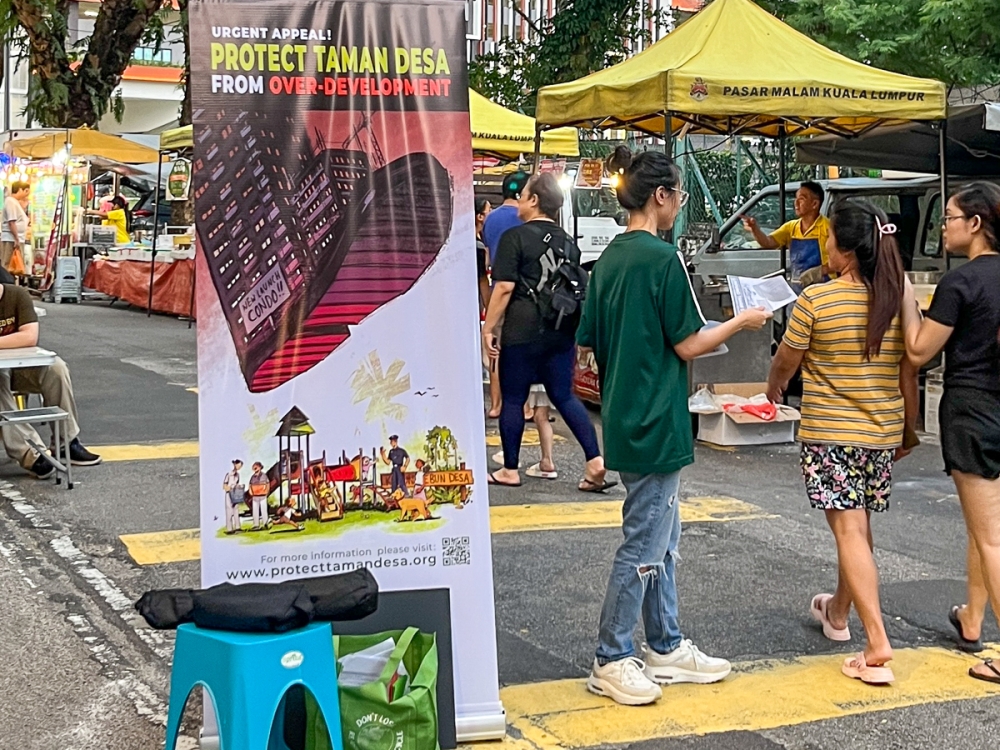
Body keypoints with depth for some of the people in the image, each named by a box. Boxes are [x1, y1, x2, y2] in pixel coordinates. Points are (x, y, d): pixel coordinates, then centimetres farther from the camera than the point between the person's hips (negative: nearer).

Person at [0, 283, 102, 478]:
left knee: (55, 367, -28)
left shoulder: (18, 295, -11)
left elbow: (30, 337, -22)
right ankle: (31, 453, -40)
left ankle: (67, 443, -21)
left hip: (23, 365, 1)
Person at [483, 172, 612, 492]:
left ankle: (510, 471, 14)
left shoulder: (515, 237, -7)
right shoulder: (568, 242, 12)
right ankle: (595, 460, -1)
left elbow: (504, 288, -13)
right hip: (562, 332, 6)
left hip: (522, 331, -6)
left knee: (513, 399, 6)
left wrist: (488, 328, -7)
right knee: (564, 396, 11)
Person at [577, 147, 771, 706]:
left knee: (662, 538, 18)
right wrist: (742, 322, 0)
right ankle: (612, 662, 7)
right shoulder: (664, 258, -16)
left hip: (625, 419, 9)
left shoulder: (609, 260, 9)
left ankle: (667, 647, 27)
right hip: (656, 424, -9)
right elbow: (689, 345, -14)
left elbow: (589, 342, 13)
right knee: (645, 545, -1)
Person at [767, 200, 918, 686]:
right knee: (857, 527, 20)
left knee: (849, 532, -5)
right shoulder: (899, 301, -1)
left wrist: (774, 388, 20)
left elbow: (786, 362, -1)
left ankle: (877, 645, -12)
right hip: (883, 432, 5)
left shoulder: (816, 300, -14)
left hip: (829, 432, -5)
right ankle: (838, 612, 40)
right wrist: (909, 430, 17)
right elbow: (909, 374, 5)